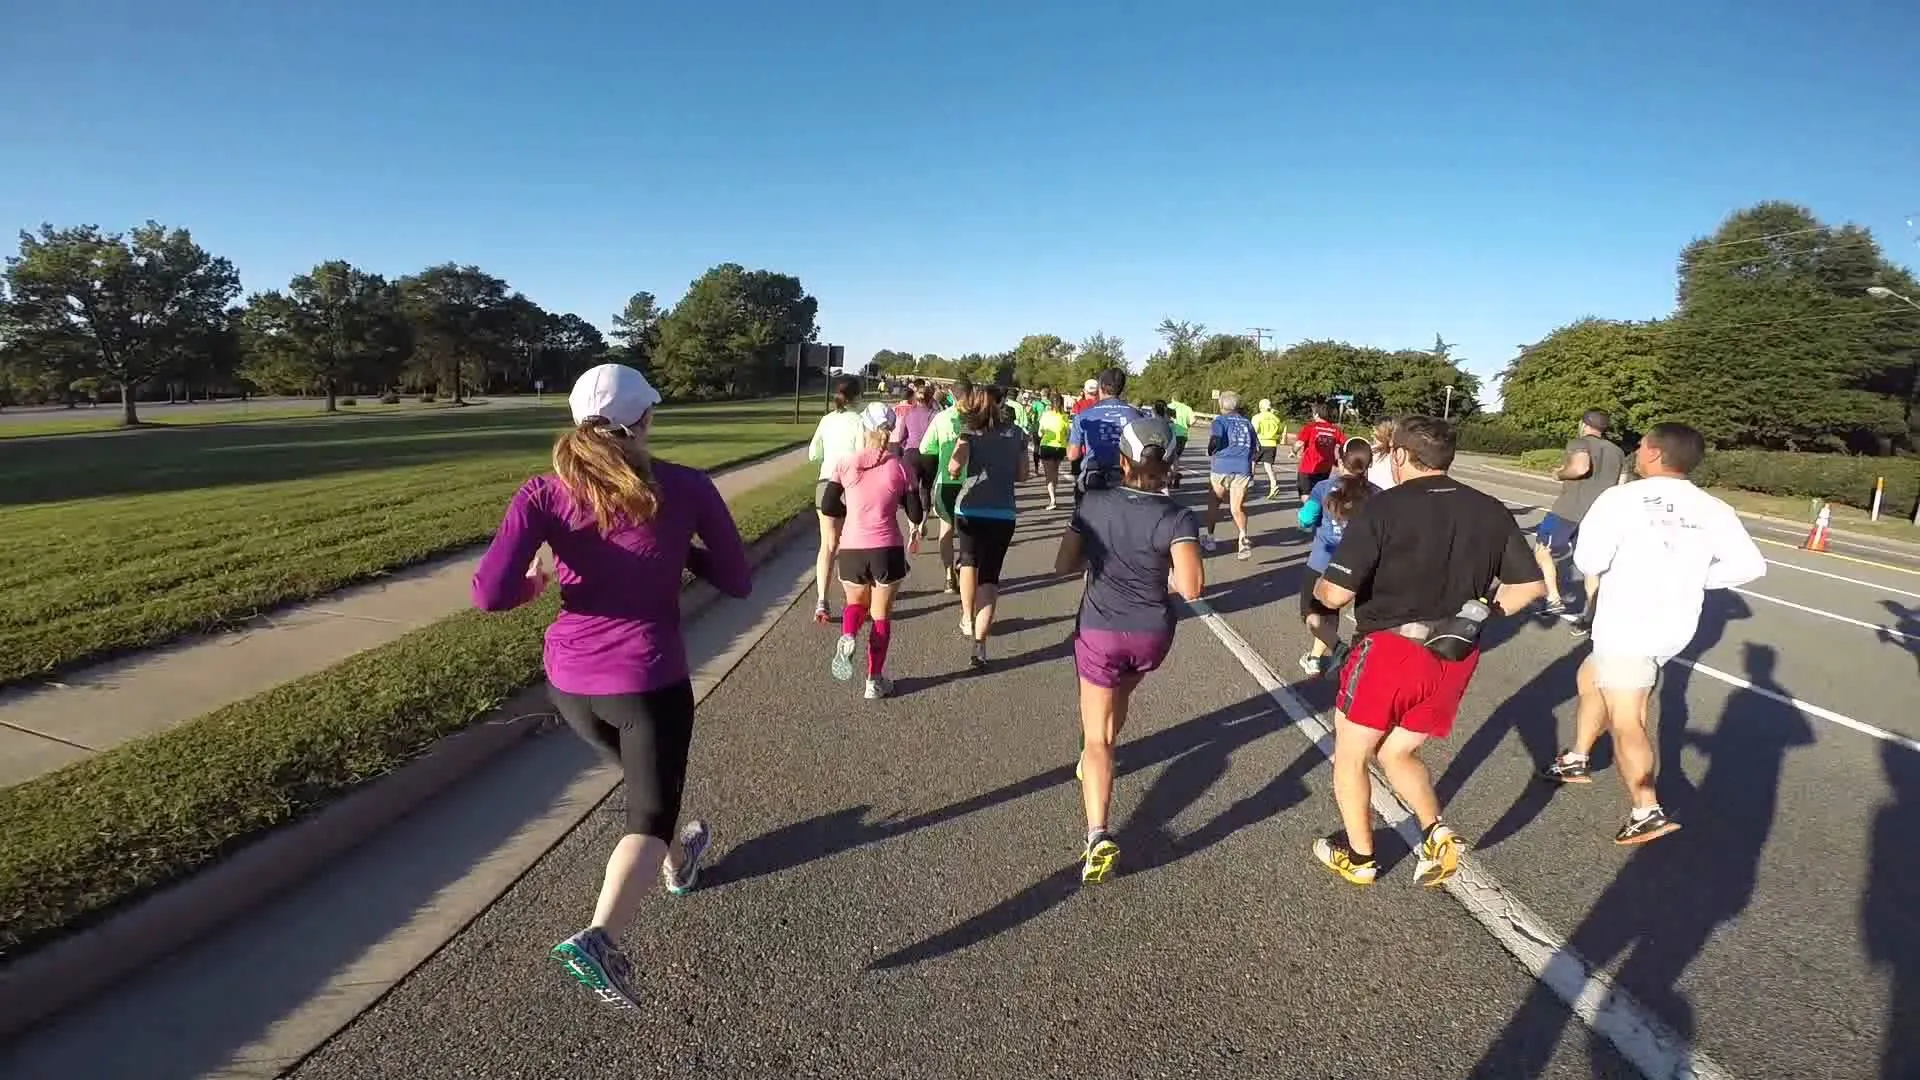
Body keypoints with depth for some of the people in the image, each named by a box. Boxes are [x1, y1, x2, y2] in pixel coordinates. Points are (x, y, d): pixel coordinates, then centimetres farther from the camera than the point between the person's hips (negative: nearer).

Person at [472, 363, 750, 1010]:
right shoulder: (687, 488, -10)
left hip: (569, 683, 4)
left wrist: (534, 585, 5)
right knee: (649, 814, 7)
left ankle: (677, 859, 55)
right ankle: (600, 938, -18)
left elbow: (490, 594, -17)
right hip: (649, 681, -4)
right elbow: (738, 582, -2)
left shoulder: (546, 494, -8)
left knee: (649, 774, 30)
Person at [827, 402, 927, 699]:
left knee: (856, 604, 25)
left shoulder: (846, 465, 0)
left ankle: (847, 637, -7)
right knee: (881, 615, 14)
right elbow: (916, 515, -1)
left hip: (851, 548, 1)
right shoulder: (901, 468, -3)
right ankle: (875, 680, 17)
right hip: (887, 549, -1)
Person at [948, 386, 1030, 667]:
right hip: (1003, 513, 1)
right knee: (990, 574, 2)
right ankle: (980, 642, -8)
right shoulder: (1016, 434, 7)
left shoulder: (971, 432, -1)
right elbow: (1022, 474, 10)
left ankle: (967, 619, 36)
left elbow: (954, 466, -15)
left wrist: (955, 474, 6)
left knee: (969, 560, 25)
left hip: (969, 509, 0)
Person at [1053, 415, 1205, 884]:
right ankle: (1093, 761, 55)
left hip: (1100, 631, -1)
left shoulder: (1094, 503, -9)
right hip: (1153, 635, 1)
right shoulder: (1177, 517, -15)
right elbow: (1192, 588, -24)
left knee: (1096, 737, 4)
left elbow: (1064, 565, -4)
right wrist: (1164, 572, -3)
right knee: (1121, 694, 33)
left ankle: (1098, 838, -11)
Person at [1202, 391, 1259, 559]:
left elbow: (1215, 440, -18)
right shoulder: (1246, 423, 15)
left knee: (1213, 504, 17)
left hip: (1221, 468, -2)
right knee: (1237, 508, 2)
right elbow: (1257, 449, 16)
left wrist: (1210, 451, 2)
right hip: (1243, 470, 3)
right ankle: (1243, 536, -25)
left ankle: (1208, 538, 28)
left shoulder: (1220, 421, 2)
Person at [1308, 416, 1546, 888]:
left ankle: (1359, 858, 27)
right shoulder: (1491, 511, 2)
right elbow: (1530, 585, 7)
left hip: (1391, 650, -5)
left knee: (1350, 755, 16)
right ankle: (1437, 835, 7)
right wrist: (1482, 612, 19)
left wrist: (1318, 586, 3)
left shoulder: (1383, 508, -15)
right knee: (1397, 753, 25)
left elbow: (1336, 594, -18)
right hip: (1456, 658, 6)